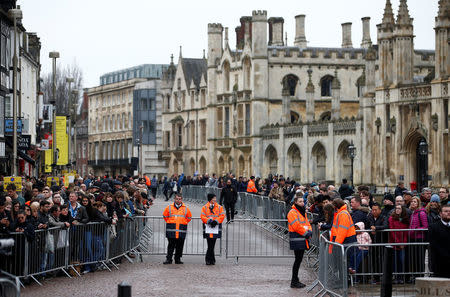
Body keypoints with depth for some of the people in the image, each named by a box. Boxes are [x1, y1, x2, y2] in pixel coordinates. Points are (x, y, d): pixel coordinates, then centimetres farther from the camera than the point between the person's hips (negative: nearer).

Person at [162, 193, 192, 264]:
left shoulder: (185, 208, 8)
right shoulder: (169, 207, 6)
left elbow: (189, 217, 19)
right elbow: (165, 216, 17)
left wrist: (183, 223, 11)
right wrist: (169, 222, 11)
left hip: (181, 231, 1)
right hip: (171, 230, -1)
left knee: (179, 246, 3)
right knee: (171, 245, -2)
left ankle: (178, 259, 11)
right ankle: (168, 259, 2)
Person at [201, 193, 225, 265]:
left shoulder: (219, 207, 11)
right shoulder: (205, 207, 7)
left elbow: (222, 216, 3)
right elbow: (202, 216, 0)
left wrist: (216, 221, -12)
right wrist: (209, 221, -15)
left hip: (216, 227, 2)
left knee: (212, 245, 1)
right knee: (210, 245, -6)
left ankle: (208, 259, 10)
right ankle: (211, 260, 0)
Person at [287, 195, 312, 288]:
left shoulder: (303, 212, 19)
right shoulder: (292, 212, -12)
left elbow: (307, 223, 19)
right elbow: (297, 226, -19)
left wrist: (309, 232, -1)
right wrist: (306, 233, -13)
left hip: (303, 240, 9)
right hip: (296, 240, -9)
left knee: (299, 260, 12)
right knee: (298, 260, -8)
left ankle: (295, 280, 18)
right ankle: (294, 282, -3)